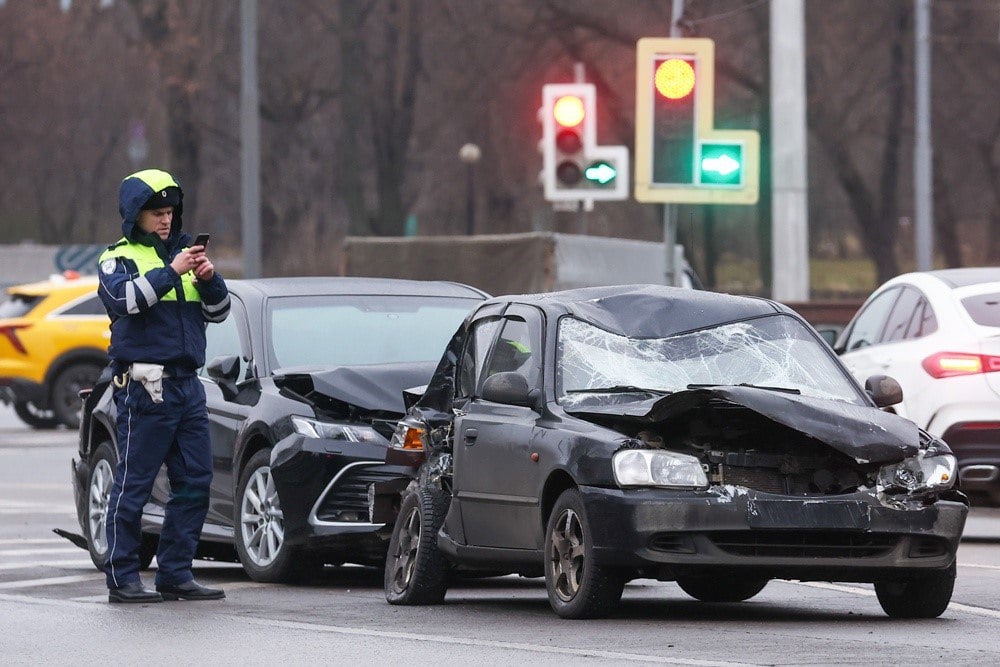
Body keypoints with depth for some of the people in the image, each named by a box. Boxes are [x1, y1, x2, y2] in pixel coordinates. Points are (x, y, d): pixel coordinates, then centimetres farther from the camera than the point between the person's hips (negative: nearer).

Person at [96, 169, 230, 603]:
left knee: (194, 482, 5)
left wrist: (209, 279, -4)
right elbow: (126, 299, -20)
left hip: (186, 385, 6)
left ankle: (176, 574, 11)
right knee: (133, 485, -5)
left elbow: (218, 312, 14)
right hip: (144, 385, -6)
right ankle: (122, 580, -3)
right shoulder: (119, 258, 1)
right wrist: (171, 272, -23)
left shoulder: (182, 250, 18)